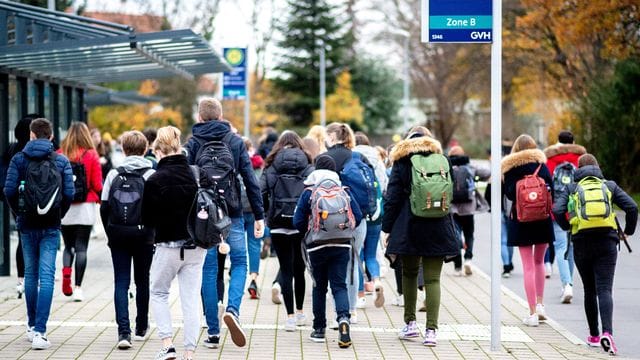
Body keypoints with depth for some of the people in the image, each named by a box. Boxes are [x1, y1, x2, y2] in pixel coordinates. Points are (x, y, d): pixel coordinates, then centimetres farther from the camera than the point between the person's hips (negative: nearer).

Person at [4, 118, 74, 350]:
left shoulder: (19, 159, -1)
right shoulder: (61, 161, 0)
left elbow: (9, 190, -7)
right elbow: (69, 193, -6)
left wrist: (19, 212, 8)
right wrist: (59, 215, 8)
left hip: (27, 225, 1)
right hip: (51, 227, -1)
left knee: (30, 274, 15)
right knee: (47, 276, -4)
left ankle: (32, 326, 26)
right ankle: (39, 331, -14)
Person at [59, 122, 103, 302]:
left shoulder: (59, 155, -1)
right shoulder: (92, 155, -5)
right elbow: (97, 184, -5)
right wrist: (102, 200, 14)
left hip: (64, 206, 2)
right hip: (85, 207, -2)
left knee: (68, 246, 15)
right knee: (81, 248, 3)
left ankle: (66, 270, -13)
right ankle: (78, 287, -1)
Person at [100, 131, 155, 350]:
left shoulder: (114, 175, 1)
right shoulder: (151, 175, -5)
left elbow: (104, 207, 1)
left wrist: (111, 234, 10)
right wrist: (154, 232, 2)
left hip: (118, 235, 1)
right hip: (143, 237, -1)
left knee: (121, 283, 0)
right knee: (142, 281, 15)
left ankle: (124, 331, -14)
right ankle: (141, 329, 27)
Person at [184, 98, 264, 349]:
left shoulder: (192, 145, 1)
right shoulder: (235, 142, 3)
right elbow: (250, 180, 0)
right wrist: (259, 215, 3)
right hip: (232, 213, 0)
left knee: (208, 270, 6)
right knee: (239, 262, 12)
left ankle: (213, 332, 5)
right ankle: (232, 309, -14)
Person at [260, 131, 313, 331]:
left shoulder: (270, 167, 1)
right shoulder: (308, 167, 1)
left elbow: (261, 193, -5)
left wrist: (268, 213, 9)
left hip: (278, 224, -1)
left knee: (286, 269, 2)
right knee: (299, 268, 14)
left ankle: (290, 316, -6)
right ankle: (299, 312, 25)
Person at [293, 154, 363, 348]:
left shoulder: (308, 193, -1)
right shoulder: (344, 192, 4)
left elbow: (298, 222, -3)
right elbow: (357, 217, 3)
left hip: (317, 247, -1)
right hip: (342, 246, 1)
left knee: (319, 286, 11)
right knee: (339, 285, 0)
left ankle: (319, 328, 16)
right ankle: (343, 317, -26)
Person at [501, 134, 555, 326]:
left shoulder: (509, 168, -1)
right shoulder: (541, 165, 0)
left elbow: (509, 193, -8)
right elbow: (550, 189, -3)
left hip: (520, 220, -1)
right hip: (542, 219, 1)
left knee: (528, 266, 2)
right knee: (538, 261, 21)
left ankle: (533, 313, 0)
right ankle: (540, 304, 14)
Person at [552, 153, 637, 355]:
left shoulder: (572, 188, 11)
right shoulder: (609, 186, 12)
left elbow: (557, 210, -5)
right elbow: (631, 206, 0)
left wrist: (567, 227, 13)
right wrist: (628, 231, 13)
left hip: (582, 245, 1)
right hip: (607, 242, 0)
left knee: (589, 290, 16)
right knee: (604, 290, -6)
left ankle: (594, 335, 21)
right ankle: (607, 333, -27)